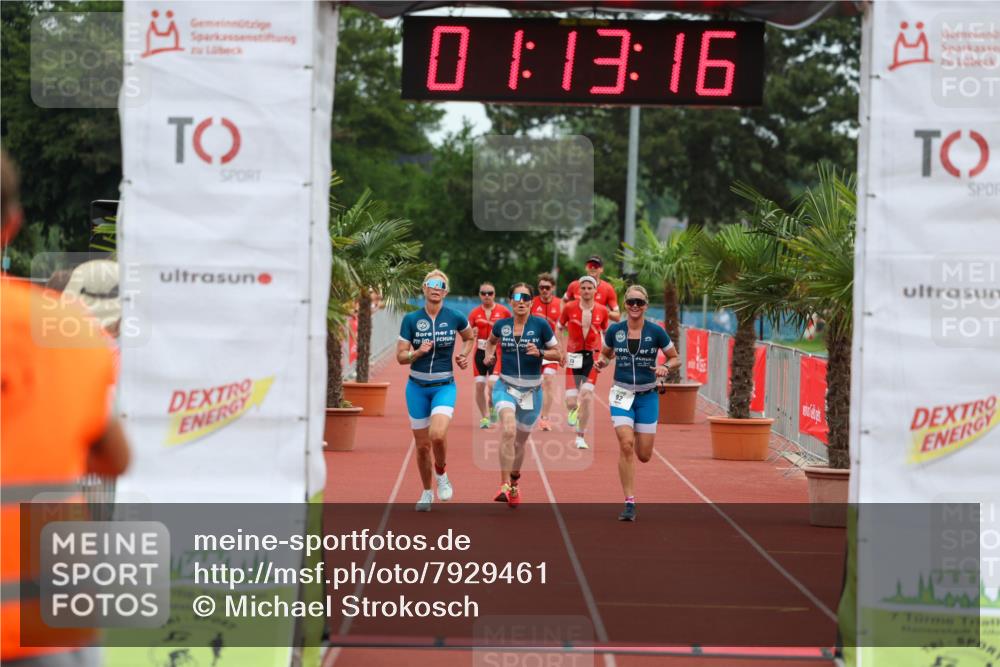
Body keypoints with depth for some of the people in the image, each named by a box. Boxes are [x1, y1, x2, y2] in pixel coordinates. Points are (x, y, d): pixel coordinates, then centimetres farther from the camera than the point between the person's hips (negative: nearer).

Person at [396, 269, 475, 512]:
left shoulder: (455, 317, -4)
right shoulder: (411, 319, -4)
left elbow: (470, 337, 18)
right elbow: (400, 356, -4)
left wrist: (464, 355, 0)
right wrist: (418, 352, -23)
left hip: (444, 385, -1)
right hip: (417, 387, 1)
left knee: (437, 435, -25)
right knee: (422, 444, 6)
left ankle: (441, 474, 5)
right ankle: (426, 492, 28)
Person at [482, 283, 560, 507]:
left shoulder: (540, 324, -7)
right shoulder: (501, 325, 0)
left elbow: (557, 352, 0)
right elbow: (491, 340, 23)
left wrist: (540, 352, -18)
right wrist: (489, 354, 4)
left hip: (531, 391, 1)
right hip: (505, 386, -1)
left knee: (520, 441, 15)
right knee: (508, 431, -28)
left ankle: (514, 483, 41)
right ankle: (504, 485, -28)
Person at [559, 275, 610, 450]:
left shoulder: (602, 310, -1)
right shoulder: (569, 307, -5)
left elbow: (605, 332, 14)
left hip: (592, 357, 0)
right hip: (573, 357, 0)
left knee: (587, 397, -12)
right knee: (571, 402, -6)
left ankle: (580, 437, 3)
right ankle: (573, 410, 34)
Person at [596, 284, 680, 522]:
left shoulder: (656, 331, -6)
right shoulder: (614, 330, -2)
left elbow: (675, 358, 4)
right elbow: (606, 354, 16)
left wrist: (665, 367, -17)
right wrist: (602, 362, -7)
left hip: (647, 396, 0)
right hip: (621, 394, 0)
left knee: (643, 455, 2)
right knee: (626, 444, -19)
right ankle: (629, 503, -12)